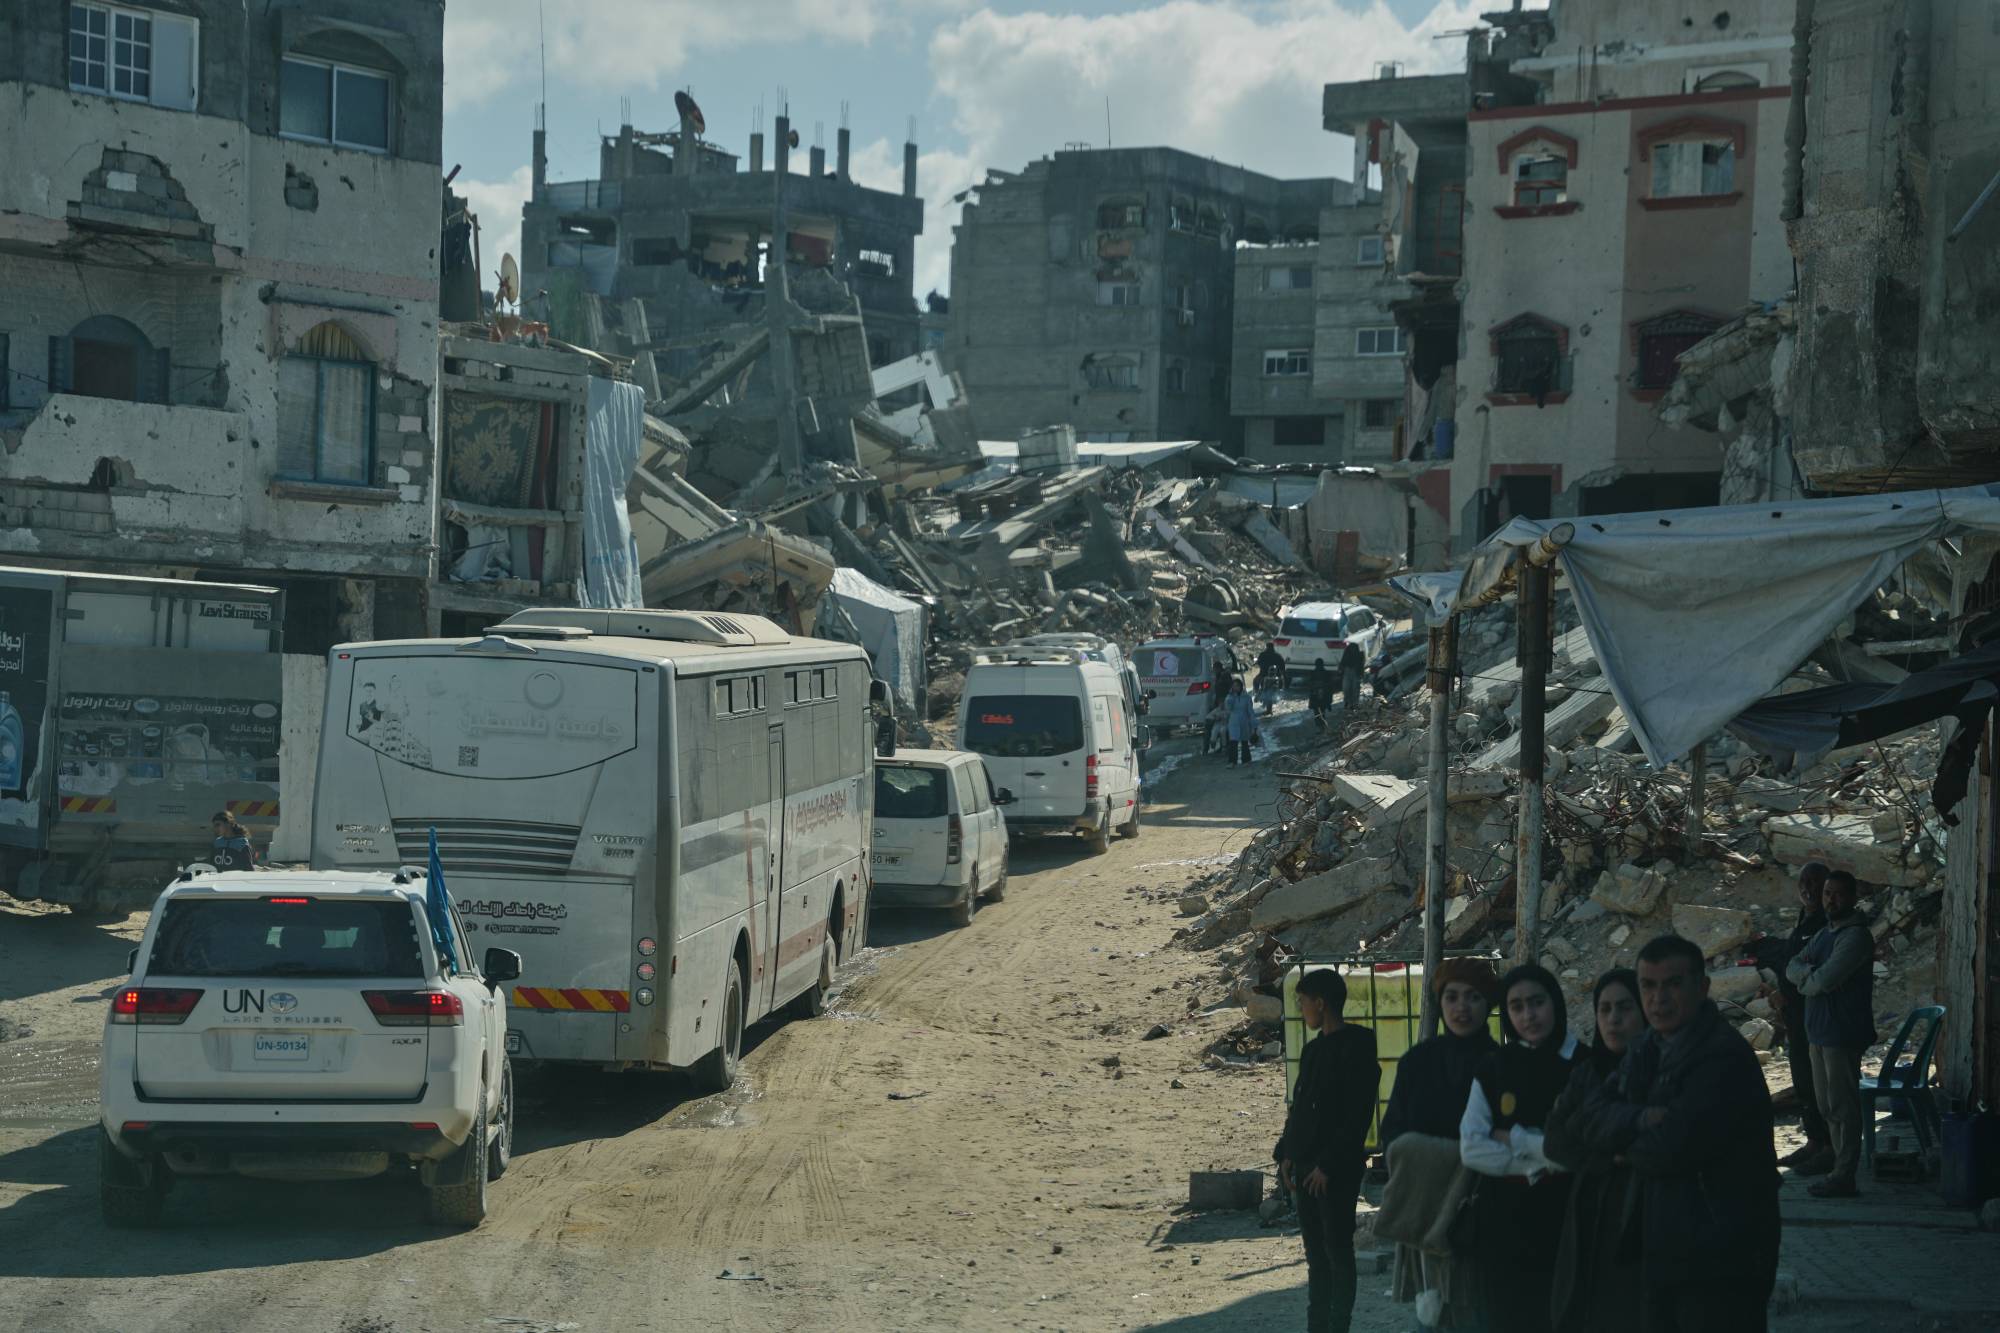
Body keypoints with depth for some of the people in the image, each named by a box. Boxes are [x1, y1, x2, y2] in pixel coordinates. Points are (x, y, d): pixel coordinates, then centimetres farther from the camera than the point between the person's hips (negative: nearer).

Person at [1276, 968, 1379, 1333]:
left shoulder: (1357, 1048, -12)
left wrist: (1329, 1165, -18)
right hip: (1306, 1166, 8)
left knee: (1338, 1251, -4)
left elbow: (1357, 1116, -16)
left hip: (1337, 1170, -8)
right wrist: (1287, 1154, 9)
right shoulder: (1313, 1050, 14)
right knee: (1315, 1252, 11)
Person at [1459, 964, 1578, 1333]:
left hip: (1563, 1221, -2)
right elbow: (1472, 1149, -2)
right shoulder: (1493, 1068, 7)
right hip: (1502, 1223, 2)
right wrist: (1542, 1160, -11)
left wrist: (1515, 1139, -7)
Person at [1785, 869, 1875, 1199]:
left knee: (1843, 1106, -5)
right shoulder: (1825, 933, 16)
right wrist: (1812, 973, -10)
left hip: (1843, 1032, -9)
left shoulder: (1855, 936, -14)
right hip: (1821, 1030, 9)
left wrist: (1805, 977, -1)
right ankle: (1840, 1169, 20)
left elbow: (1824, 980, -22)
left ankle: (1844, 1178, -2)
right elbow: (1792, 969, 10)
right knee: (1828, 1106, 13)